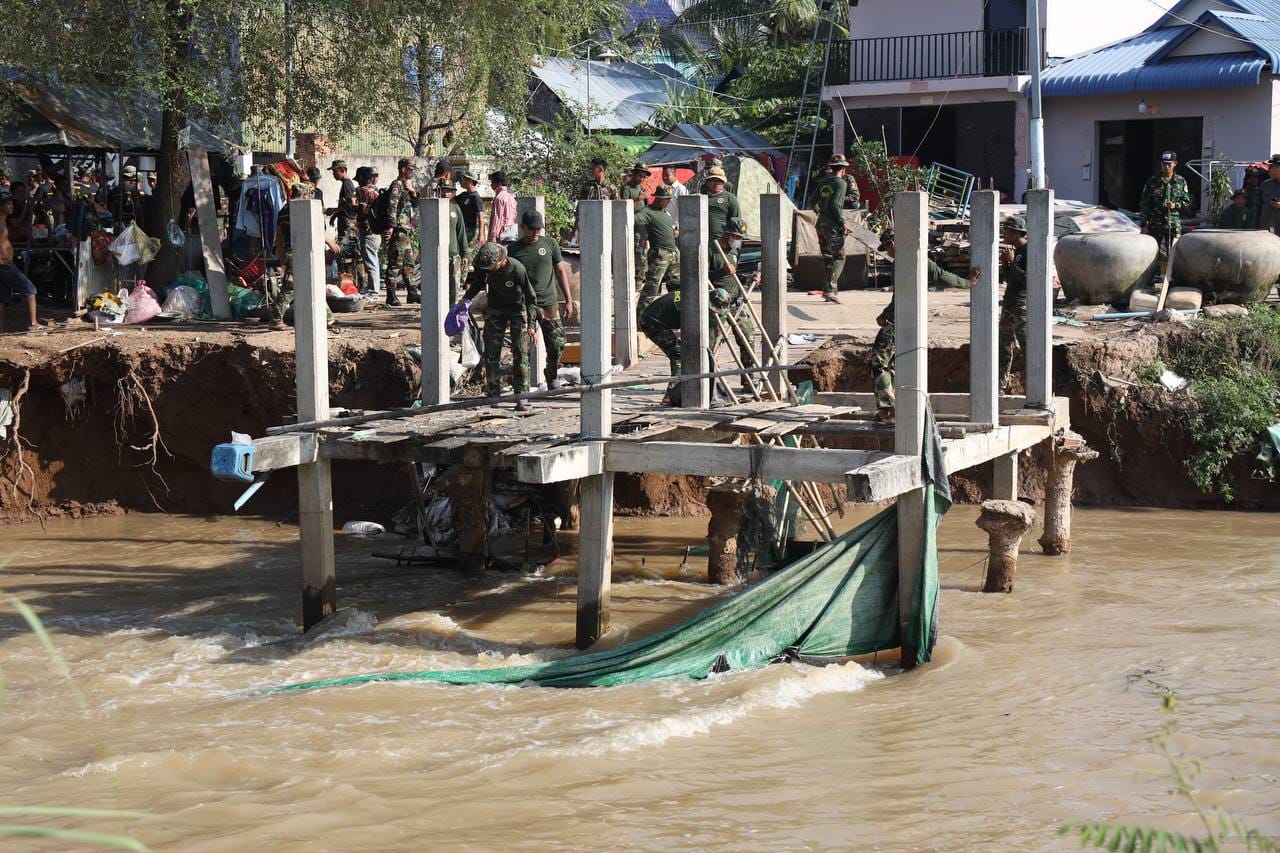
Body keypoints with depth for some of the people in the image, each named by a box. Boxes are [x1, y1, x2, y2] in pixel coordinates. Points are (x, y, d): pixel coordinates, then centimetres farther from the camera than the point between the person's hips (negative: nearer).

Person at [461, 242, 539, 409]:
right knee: (491, 352, 1)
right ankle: (493, 393, 10)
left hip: (517, 309, -4)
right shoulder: (484, 265, -17)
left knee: (520, 353, -12)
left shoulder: (517, 269, -30)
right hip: (495, 309, 4)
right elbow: (479, 282, 6)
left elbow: (531, 296, -20)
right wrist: (467, 298, -9)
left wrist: (531, 323, -25)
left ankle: (521, 396, -11)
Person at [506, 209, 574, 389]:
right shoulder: (513, 250, 3)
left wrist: (568, 300, 5)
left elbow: (560, 271, 10)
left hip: (549, 302, 1)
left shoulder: (550, 244, 6)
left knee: (557, 344, -2)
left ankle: (552, 376, 23)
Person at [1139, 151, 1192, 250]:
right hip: (1155, 225, -1)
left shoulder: (1181, 181, 8)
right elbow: (1145, 204, 3)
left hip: (1174, 226, 1)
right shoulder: (1152, 181, 4)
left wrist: (1176, 205, -12)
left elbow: (1188, 204, 10)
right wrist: (1144, 225, -3)